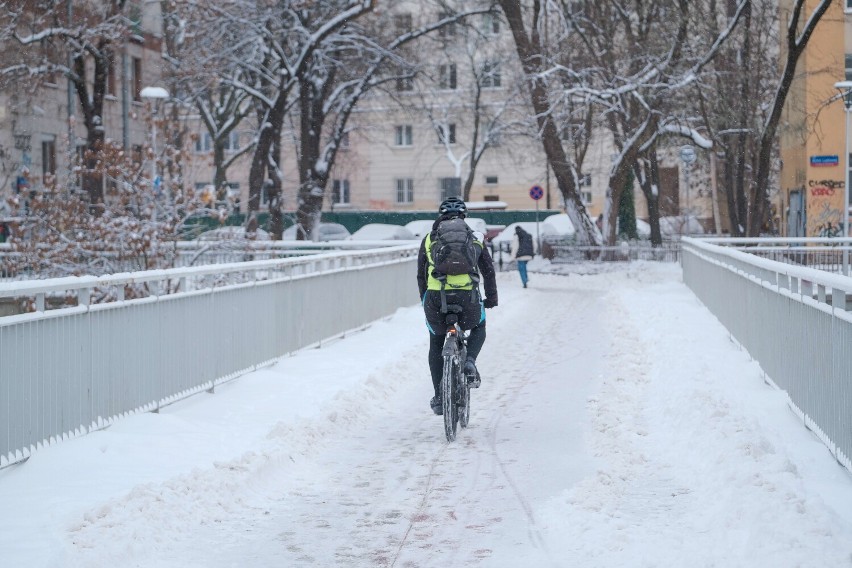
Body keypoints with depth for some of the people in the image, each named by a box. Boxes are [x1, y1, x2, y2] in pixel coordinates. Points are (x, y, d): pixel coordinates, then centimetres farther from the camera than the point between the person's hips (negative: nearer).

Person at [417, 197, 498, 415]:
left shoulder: (429, 239, 17)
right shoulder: (475, 237, 16)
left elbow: (421, 275, 20)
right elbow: (488, 271, 19)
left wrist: (425, 301, 32)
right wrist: (492, 298, 31)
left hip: (435, 298, 0)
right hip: (467, 296, 0)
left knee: (436, 345, 20)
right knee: (478, 329, 30)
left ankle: (439, 397, 15)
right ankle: (469, 361, 1)